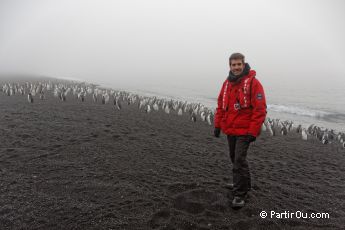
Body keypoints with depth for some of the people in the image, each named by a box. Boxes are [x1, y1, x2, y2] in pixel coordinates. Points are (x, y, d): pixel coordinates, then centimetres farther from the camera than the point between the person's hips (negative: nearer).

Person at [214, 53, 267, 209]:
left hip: (244, 131, -7)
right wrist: (217, 125, 8)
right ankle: (244, 184, 39)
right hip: (230, 130, 7)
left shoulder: (253, 83, -13)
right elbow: (221, 105, 12)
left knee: (239, 161, -10)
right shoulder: (227, 83, 8)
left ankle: (240, 194, 3)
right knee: (235, 159, 18)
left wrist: (253, 131, -19)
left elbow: (260, 109, -16)